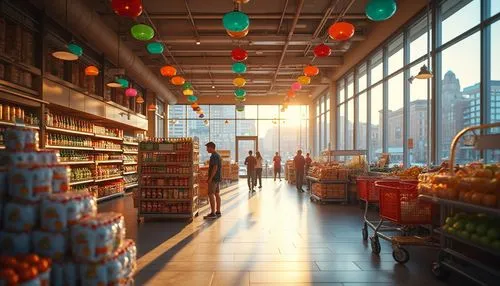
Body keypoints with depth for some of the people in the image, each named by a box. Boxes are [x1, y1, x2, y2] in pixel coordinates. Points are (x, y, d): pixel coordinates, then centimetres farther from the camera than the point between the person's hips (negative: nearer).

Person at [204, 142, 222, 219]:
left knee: (211, 194, -10)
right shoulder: (218, 155, 16)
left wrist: (210, 178, -22)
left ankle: (213, 213, -11)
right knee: (217, 194, 11)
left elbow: (215, 168, -23)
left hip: (214, 178, -10)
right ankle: (218, 212, 16)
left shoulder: (214, 156, -16)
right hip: (217, 178, 10)